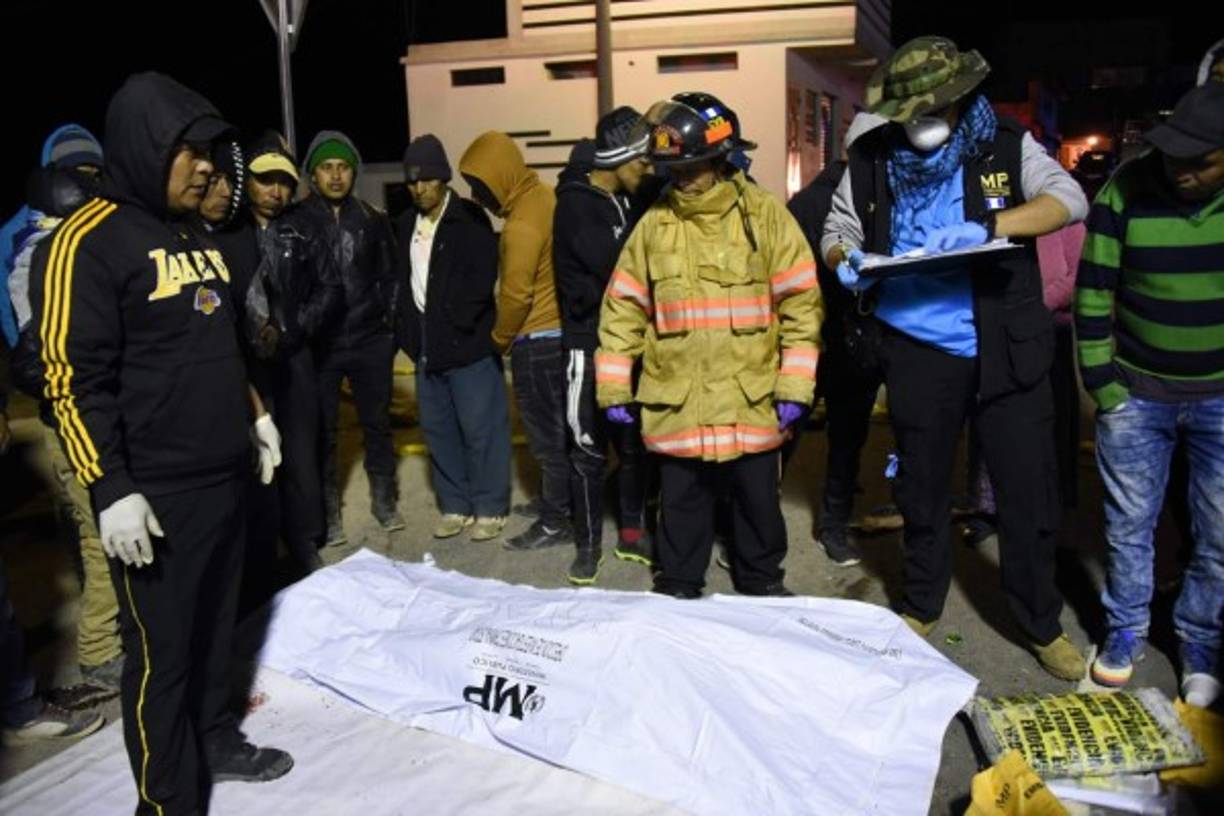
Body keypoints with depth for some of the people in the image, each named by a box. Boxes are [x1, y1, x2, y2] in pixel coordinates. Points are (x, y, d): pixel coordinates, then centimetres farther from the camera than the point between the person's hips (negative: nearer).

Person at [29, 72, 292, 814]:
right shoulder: (86, 243, -13)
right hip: (156, 490, -8)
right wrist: (111, 490, -20)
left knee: (215, 623, 19)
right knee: (162, 647, 3)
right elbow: (74, 380, -17)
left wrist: (253, 415, 22)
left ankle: (216, 741, 37)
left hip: (225, 472, 8)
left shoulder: (192, 235, 13)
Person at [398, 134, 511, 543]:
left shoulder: (469, 218, -7)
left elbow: (482, 278, -13)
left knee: (481, 429, -1)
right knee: (438, 429, 12)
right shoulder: (406, 224, 12)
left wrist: (453, 323, -14)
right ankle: (455, 505, 24)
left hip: (468, 341, -6)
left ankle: (490, 507, 12)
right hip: (425, 344, 7)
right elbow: (403, 279, 17)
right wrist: (410, 329, 6)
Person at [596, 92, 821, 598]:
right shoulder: (654, 223, 3)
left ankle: (762, 584, 36)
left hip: (752, 401, -1)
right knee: (681, 506, 13)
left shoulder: (765, 214, -3)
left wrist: (795, 386, -8)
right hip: (676, 403, 1)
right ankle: (676, 588, 33)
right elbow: (623, 309, 5)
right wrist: (613, 388, 2)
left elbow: (801, 302, -4)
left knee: (758, 503, 15)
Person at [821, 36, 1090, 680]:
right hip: (918, 354, 1)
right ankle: (921, 606, 37)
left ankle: (1041, 624, 27)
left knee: (1028, 490, 7)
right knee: (922, 486, 16)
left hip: (1006, 352, -1)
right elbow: (837, 232, 10)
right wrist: (846, 260, -15)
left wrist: (987, 227, -27)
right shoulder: (872, 160, 4)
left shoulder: (1006, 147, 0)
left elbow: (1068, 199, -11)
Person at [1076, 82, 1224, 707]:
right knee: (1128, 526, 9)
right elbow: (1093, 293, -5)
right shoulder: (1127, 189, -10)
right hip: (1137, 392, 0)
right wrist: (1101, 386, -6)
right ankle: (1125, 632, 29)